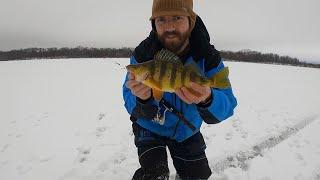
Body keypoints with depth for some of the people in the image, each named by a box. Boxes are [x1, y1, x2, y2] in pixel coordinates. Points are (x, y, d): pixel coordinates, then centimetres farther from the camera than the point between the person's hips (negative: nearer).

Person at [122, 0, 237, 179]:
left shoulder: (209, 57, -21)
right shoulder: (142, 54, -22)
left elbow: (226, 106, -26)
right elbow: (130, 103, -21)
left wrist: (207, 99, -50)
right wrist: (142, 98, -45)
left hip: (187, 131, 2)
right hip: (150, 129, -1)